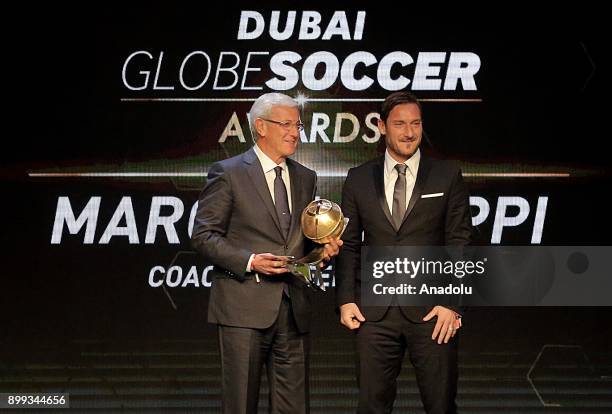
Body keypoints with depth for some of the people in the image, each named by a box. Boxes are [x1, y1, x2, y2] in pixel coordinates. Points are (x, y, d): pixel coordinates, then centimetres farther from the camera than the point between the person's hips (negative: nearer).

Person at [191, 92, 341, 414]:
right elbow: (203, 235, -5)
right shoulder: (228, 173, -2)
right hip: (244, 308, -5)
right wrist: (249, 261, -17)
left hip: (293, 311, 5)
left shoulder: (306, 178, 17)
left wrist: (323, 248, 3)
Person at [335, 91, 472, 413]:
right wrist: (345, 300, 1)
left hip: (432, 308, -1)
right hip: (375, 311, 2)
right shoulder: (358, 179, 8)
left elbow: (459, 243, 0)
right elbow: (349, 244, 10)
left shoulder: (447, 176, 3)